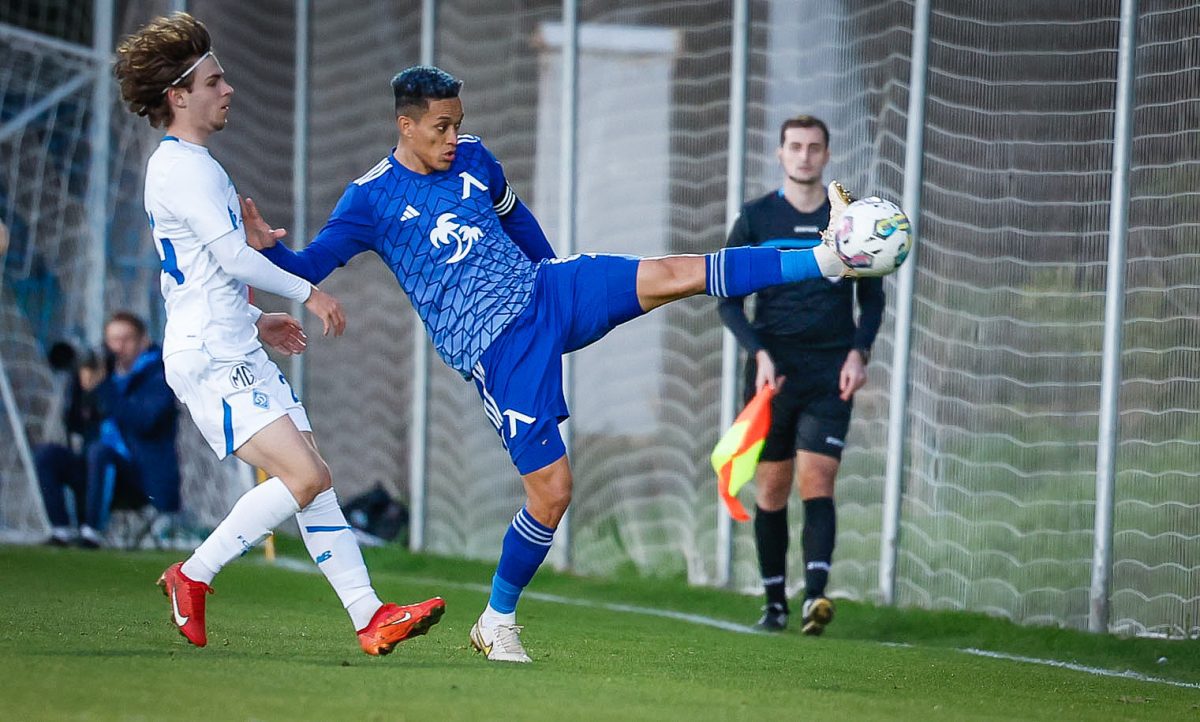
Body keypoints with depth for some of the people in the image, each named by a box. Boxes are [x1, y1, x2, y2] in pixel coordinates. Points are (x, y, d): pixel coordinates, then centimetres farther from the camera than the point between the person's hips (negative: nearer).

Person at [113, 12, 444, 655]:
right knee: (304, 476, -18)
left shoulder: (189, 165, 21)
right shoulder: (182, 166, -12)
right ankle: (193, 576, -9)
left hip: (238, 354, 10)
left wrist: (255, 322, 24)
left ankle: (369, 616, -3)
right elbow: (234, 257, -17)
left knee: (315, 480, 2)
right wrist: (310, 293, -6)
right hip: (209, 360, -10)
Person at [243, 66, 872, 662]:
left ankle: (826, 259, -17)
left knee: (674, 275, -16)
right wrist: (267, 248, -32)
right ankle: (496, 624, 8)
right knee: (551, 491, -9)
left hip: (543, 291, 4)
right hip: (495, 352, -4)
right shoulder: (371, 199, -7)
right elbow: (308, 268, -11)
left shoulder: (473, 159, 7)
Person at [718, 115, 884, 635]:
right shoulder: (755, 219, 4)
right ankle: (775, 601, 13)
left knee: (817, 481, -14)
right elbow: (728, 299, 5)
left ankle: (815, 596, -25)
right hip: (772, 370, 1)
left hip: (830, 375, -1)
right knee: (771, 490, 3)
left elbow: (872, 298, 12)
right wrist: (759, 354, -10)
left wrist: (859, 352, -4)